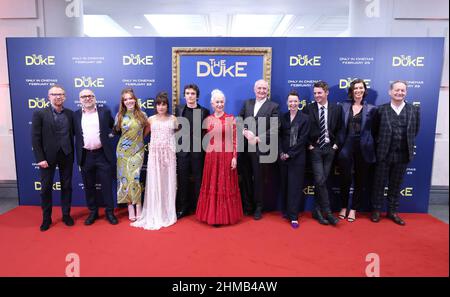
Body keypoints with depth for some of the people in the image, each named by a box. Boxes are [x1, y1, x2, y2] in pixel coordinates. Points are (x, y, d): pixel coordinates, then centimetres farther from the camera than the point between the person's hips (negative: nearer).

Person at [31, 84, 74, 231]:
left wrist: (73, 154, -1)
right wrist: (40, 158, -12)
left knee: (66, 186, 11)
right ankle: (46, 218, 22)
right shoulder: (39, 114, -3)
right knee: (46, 188, 7)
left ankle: (66, 215, 25)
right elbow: (35, 138, -7)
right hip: (48, 156, -2)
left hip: (66, 156, 2)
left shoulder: (70, 113, 5)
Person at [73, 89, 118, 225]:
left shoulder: (105, 111, 2)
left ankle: (109, 212, 17)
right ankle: (93, 212, 26)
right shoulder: (76, 115, 7)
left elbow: (113, 127, 15)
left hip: (102, 154, -2)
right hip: (85, 156, 2)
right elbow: (74, 133, 11)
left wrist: (107, 134, 3)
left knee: (107, 185, 4)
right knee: (89, 186, 11)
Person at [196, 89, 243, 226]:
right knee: (212, 185, 6)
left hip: (227, 156, -2)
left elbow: (235, 140, -2)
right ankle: (212, 215, 18)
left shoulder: (231, 119, 0)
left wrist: (234, 157, -8)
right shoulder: (208, 119, 7)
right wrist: (207, 154, 8)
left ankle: (226, 215, 17)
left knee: (226, 185, 4)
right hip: (211, 157, 2)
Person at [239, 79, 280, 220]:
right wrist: (245, 131, -10)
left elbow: (274, 129, -8)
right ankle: (247, 205, 24)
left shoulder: (273, 106, 1)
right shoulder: (247, 103, 14)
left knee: (260, 178, 5)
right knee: (247, 177, 9)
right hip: (246, 147, 3)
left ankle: (259, 207, 21)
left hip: (262, 148, -3)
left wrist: (258, 138, -15)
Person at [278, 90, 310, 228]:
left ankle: (294, 217, 3)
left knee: (295, 185, -1)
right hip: (283, 157, 3)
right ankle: (286, 211, 23)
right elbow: (279, 136, 6)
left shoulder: (305, 118, 0)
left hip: (297, 157, -3)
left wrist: (290, 154, -11)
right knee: (284, 184, 9)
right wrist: (281, 153, -8)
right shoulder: (283, 117, 9)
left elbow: (303, 139, -7)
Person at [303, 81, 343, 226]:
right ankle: (327, 212, 0)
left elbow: (339, 129, 9)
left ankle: (317, 210, 17)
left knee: (322, 180, 5)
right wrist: (309, 145, -4)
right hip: (315, 149, -2)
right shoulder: (308, 109, -1)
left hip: (329, 148, 2)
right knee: (320, 180, -9)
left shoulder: (337, 108, 4)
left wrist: (336, 144, -1)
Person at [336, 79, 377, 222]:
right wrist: (339, 144, 2)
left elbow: (373, 129, 3)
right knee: (345, 178, 2)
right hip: (347, 145, 0)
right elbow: (341, 127, 7)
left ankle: (353, 209, 21)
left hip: (363, 147, 0)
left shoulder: (371, 108, 3)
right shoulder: (344, 106, 6)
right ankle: (344, 207, 19)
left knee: (360, 180, 7)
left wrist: (370, 144, -2)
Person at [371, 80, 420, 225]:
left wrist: (408, 145, 8)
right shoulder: (381, 109, -2)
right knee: (379, 183, 7)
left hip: (403, 154, 2)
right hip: (384, 153, -2)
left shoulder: (414, 110, 3)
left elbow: (415, 131, 9)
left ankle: (392, 211, 25)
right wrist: (380, 144, 1)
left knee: (396, 185, 12)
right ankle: (376, 210, 19)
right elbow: (375, 130, 4)